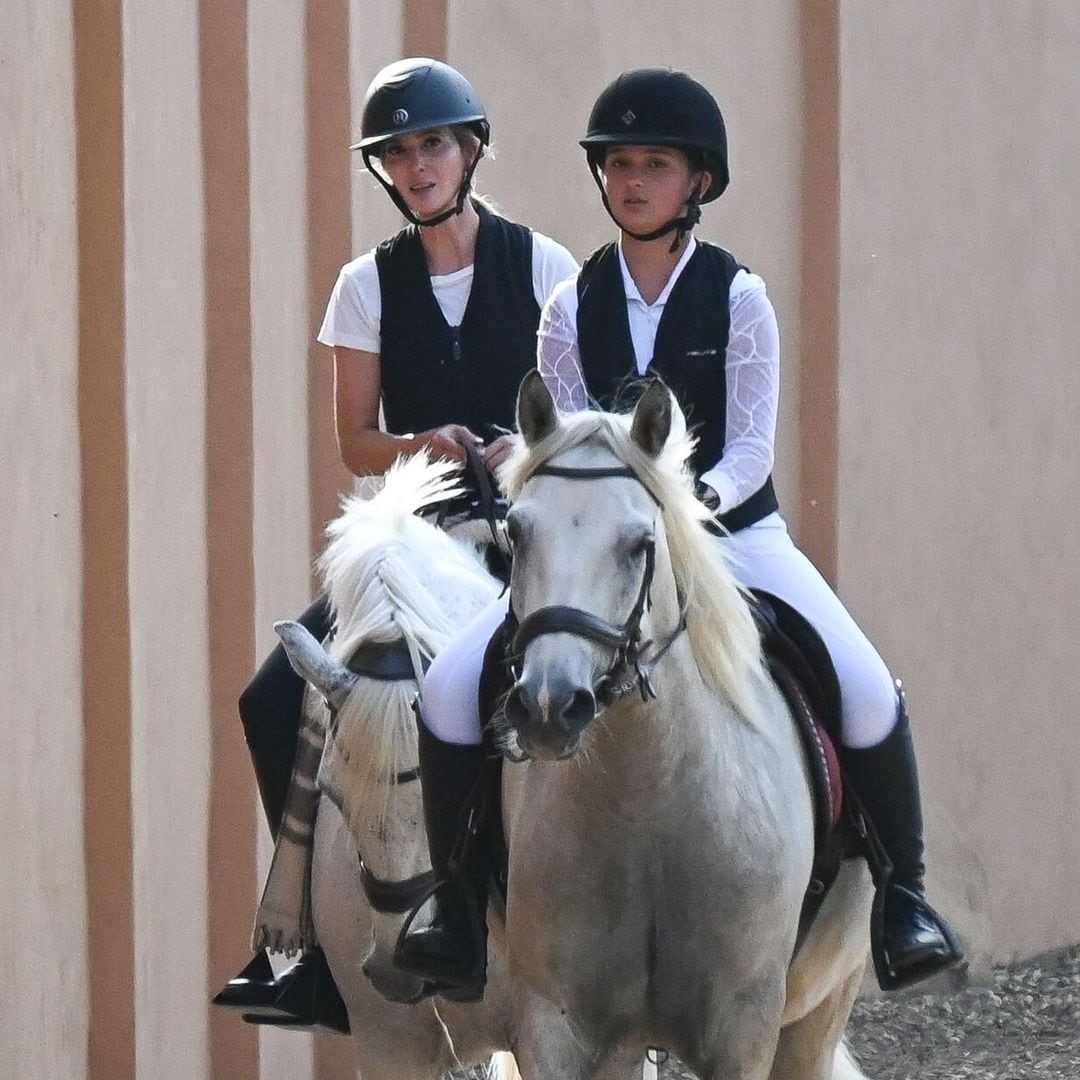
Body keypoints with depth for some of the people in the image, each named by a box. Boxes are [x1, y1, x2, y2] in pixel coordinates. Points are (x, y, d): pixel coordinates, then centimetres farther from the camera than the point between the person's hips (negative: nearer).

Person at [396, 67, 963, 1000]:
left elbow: (752, 450, -9)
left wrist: (705, 496, -30)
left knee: (867, 694, -24)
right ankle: (460, 911, -2)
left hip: (733, 531, -2)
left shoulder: (737, 299, -6)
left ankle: (902, 898, -3)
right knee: (452, 687, -18)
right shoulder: (572, 309, 1)